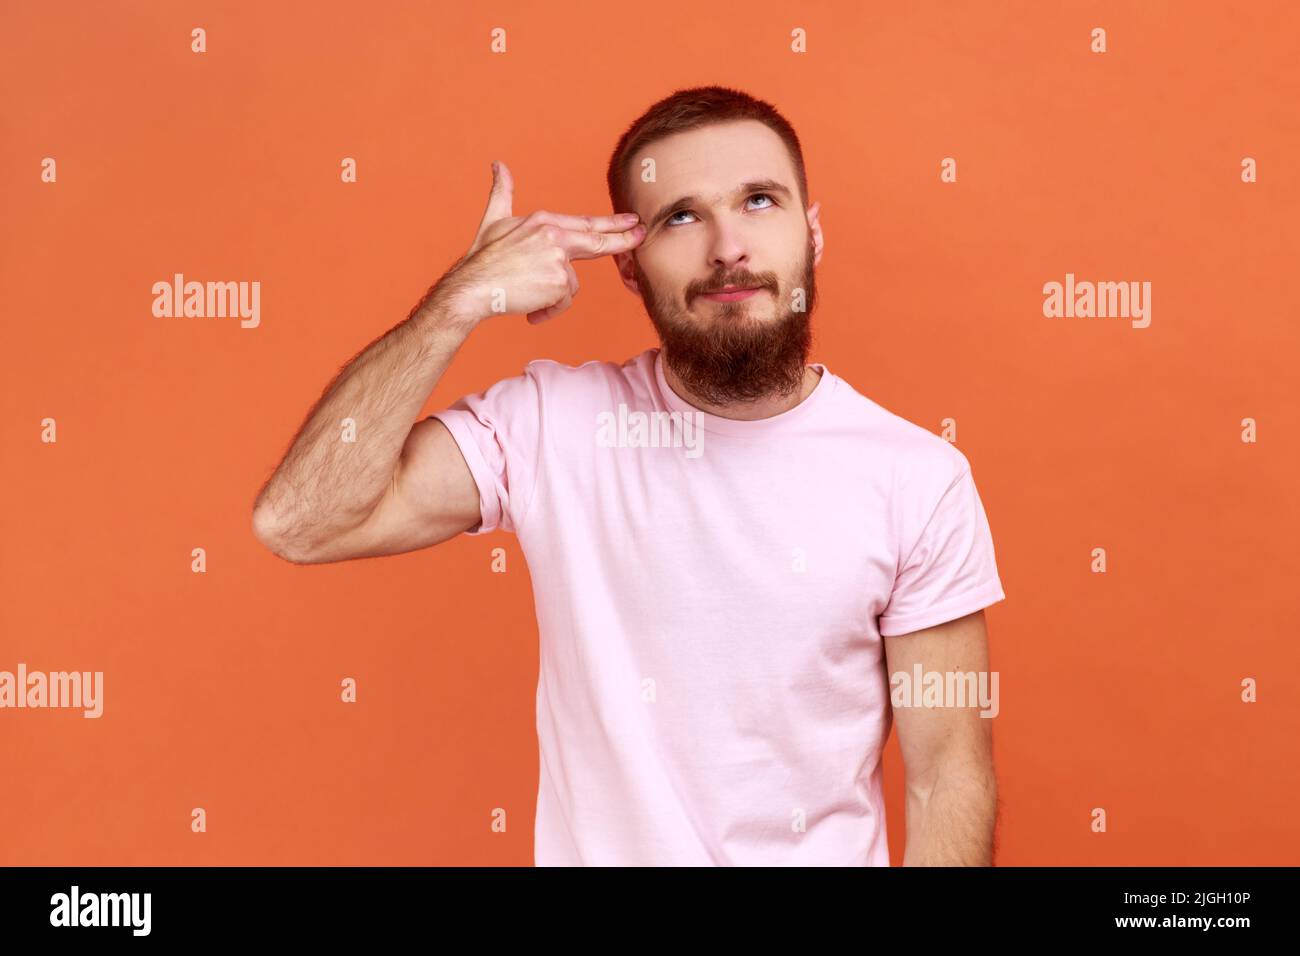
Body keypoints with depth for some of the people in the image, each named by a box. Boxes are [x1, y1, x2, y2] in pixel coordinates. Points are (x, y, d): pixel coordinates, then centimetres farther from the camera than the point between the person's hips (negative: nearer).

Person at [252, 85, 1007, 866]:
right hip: (589, 846, 1)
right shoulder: (549, 422, -11)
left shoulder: (921, 479, -14)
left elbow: (950, 772, -9)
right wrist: (460, 301, -23)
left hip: (828, 847, 0)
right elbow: (299, 522, -20)